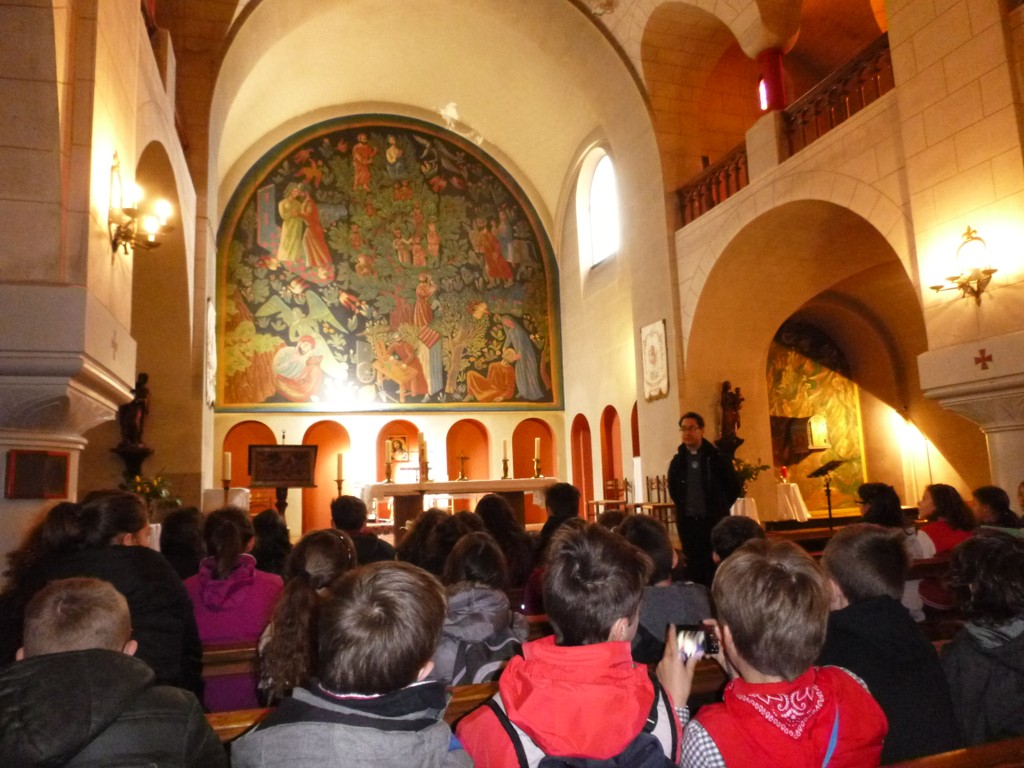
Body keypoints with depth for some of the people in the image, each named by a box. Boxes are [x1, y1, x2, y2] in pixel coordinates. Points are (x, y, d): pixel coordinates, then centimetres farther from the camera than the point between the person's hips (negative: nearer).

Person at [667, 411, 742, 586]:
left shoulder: (717, 458, -4)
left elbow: (734, 487, 3)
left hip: (713, 520, -3)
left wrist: (720, 508, 3)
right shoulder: (677, 461, 4)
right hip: (687, 521, 3)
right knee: (694, 565, 7)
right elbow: (673, 489, 20)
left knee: (715, 564, 2)